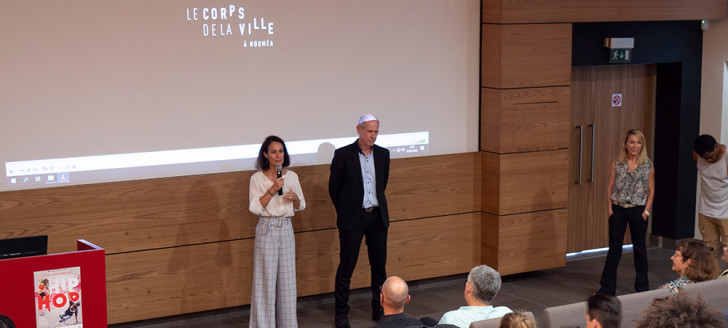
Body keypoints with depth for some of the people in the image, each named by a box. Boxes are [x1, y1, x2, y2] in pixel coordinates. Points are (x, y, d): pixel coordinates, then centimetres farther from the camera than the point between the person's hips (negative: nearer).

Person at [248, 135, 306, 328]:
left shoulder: (291, 176, 6)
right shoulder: (257, 178, -5)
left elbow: (300, 207, 13)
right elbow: (255, 208, -11)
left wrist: (295, 198, -9)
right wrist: (272, 190, -20)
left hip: (286, 228, 4)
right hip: (267, 229, -4)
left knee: (287, 276, 7)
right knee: (266, 277, -1)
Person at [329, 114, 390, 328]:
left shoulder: (383, 154, 6)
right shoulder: (343, 155, -7)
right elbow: (333, 187, 2)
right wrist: (345, 212, 8)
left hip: (377, 216, 4)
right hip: (353, 218, -4)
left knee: (379, 266, 9)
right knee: (346, 267, -1)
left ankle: (379, 310, 21)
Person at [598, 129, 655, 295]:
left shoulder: (648, 166, 0)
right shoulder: (616, 164, 1)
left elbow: (651, 191, 2)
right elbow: (610, 187, 3)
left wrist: (646, 211, -5)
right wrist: (610, 208, -4)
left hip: (638, 211, 0)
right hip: (618, 210, 0)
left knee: (640, 249, 9)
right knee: (614, 249, 2)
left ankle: (642, 287, 21)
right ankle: (607, 288, 7)